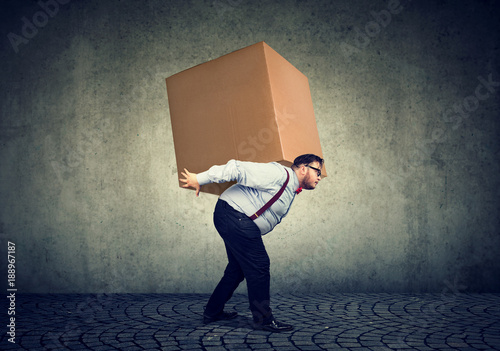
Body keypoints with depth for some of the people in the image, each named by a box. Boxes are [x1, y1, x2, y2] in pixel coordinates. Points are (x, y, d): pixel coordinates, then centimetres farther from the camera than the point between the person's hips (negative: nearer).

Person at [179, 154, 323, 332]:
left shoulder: (291, 190, 17)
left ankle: (212, 312, 29)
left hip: (239, 223, 11)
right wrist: (200, 179, -19)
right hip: (234, 215, -11)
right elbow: (239, 169, -20)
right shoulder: (279, 174, -16)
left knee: (238, 268, 17)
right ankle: (263, 319, 3)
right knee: (258, 265, -8)